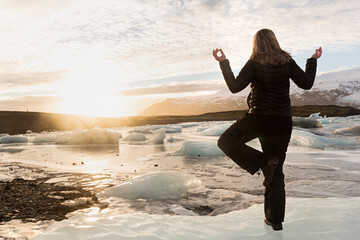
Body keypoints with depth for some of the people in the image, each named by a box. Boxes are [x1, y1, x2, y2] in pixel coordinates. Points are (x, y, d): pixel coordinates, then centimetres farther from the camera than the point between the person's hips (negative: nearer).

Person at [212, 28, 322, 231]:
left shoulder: (255, 64, -7)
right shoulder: (287, 62, 3)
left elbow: (235, 87, -10)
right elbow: (306, 84, 6)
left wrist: (223, 63, -3)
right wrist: (313, 61, 19)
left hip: (258, 119, -4)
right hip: (283, 122, 5)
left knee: (226, 142, 15)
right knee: (277, 171, 13)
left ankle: (263, 162, -3)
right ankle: (275, 218, 15)